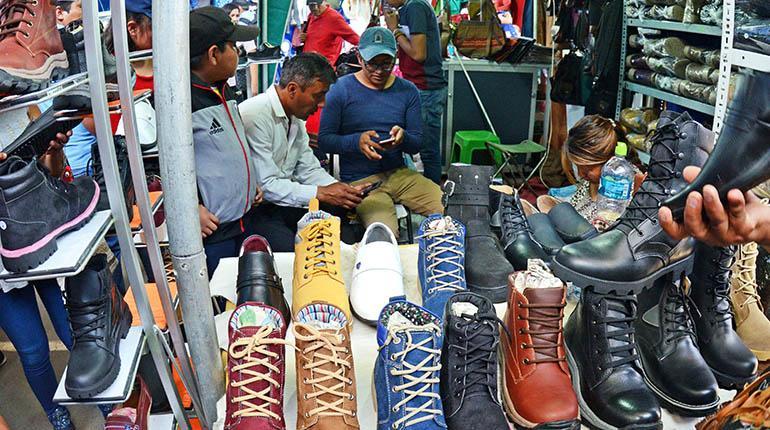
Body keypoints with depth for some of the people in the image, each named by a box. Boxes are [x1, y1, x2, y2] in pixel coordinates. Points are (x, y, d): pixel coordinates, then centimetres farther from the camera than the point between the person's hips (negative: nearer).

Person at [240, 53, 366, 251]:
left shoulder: (295, 116, 9)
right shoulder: (255, 116, -20)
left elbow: (308, 169, 12)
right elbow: (266, 185, -22)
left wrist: (339, 188, -6)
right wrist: (320, 193, -20)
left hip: (286, 202, 8)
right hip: (254, 211, -8)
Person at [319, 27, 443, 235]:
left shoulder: (407, 91, 9)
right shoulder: (341, 89, 0)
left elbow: (416, 144, 9)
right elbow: (324, 139, -2)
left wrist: (403, 138, -16)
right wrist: (357, 141, -20)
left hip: (398, 173, 4)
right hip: (360, 179, -4)